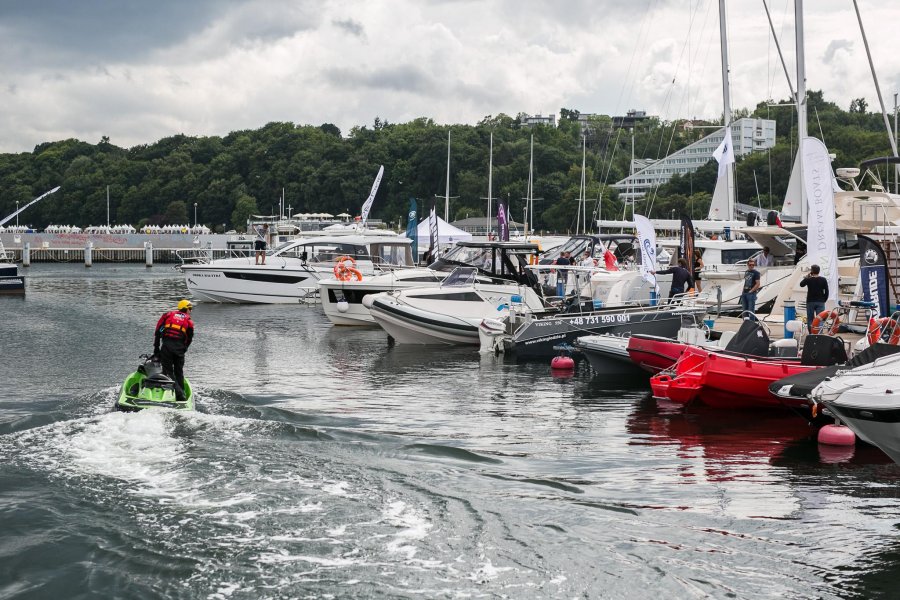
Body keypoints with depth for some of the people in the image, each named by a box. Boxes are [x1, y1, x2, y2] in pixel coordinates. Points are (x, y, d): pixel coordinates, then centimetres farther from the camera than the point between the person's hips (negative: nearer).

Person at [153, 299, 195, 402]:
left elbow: (157, 332, 10)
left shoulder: (168, 315, 17)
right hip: (180, 347, 1)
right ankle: (181, 397, 15)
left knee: (168, 370, 1)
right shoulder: (189, 321, 15)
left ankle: (178, 392, -15)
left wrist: (156, 347, 12)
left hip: (166, 345, -1)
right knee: (179, 372, 14)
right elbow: (189, 339, 11)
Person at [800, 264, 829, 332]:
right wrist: (824, 300, 10)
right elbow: (826, 292, 0)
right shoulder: (823, 280, -2)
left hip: (810, 302, -1)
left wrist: (807, 276, 15)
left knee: (810, 320, 6)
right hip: (820, 302, 1)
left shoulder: (808, 279, -6)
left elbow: (801, 284, 15)